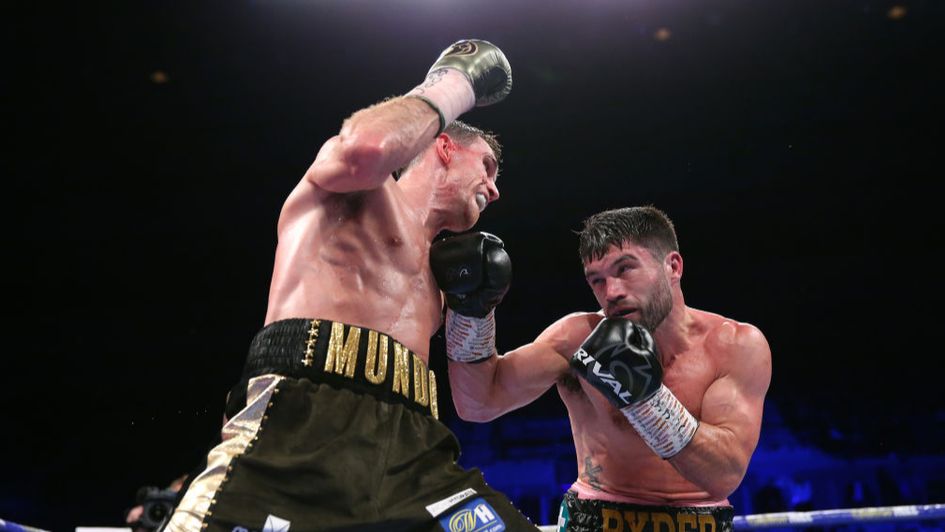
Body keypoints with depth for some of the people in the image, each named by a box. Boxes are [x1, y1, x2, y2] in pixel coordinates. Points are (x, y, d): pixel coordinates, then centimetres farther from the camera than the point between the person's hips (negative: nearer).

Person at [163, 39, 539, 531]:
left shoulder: (437, 267, 30)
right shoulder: (361, 189, 14)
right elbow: (366, 146, -13)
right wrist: (453, 85, 5)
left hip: (410, 447, 7)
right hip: (305, 418, -6)